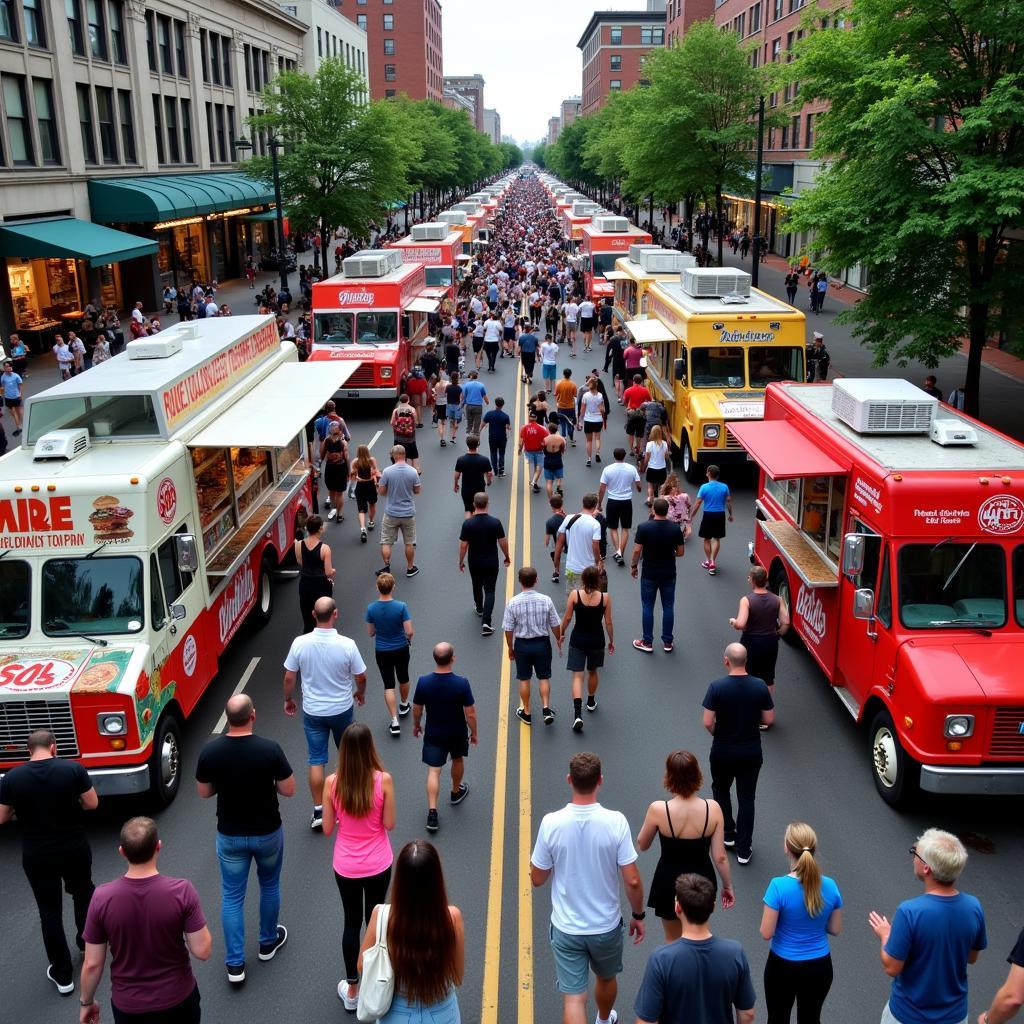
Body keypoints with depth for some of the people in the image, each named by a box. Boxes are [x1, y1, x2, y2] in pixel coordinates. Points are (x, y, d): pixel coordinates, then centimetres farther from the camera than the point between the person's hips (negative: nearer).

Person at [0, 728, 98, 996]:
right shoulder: (73, 769, -14)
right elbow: (92, 804, -7)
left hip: (37, 856, 0)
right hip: (75, 849, 0)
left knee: (50, 911, 12)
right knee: (83, 892, 28)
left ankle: (63, 975, 19)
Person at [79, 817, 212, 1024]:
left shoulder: (102, 898, -20)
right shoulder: (182, 891, -24)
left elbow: (92, 964, -10)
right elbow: (202, 951, -16)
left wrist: (86, 1002, 8)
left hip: (128, 1006, 1)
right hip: (178, 999, -1)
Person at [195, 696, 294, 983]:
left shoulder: (210, 752, -16)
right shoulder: (270, 749, -23)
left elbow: (204, 792, -1)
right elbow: (289, 790, -14)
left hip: (230, 835, 1)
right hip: (267, 832, -1)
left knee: (232, 897, 14)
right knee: (270, 886, 23)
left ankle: (235, 964, 16)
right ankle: (268, 942, 41)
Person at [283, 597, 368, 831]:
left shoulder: (300, 643, -16)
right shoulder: (347, 645, -20)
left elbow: (289, 677, -6)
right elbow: (360, 677, -8)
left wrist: (288, 700, 13)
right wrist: (360, 693, 14)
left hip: (312, 711, 1)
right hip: (341, 709, 0)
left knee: (316, 760, 9)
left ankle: (319, 812, 12)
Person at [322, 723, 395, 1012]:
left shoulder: (332, 782, -16)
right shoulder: (383, 780, -20)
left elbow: (327, 829, -7)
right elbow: (389, 824, -10)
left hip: (345, 867, 1)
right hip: (378, 866, -1)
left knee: (351, 923, 19)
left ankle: (352, 991, 31)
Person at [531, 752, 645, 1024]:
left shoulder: (551, 823, -18)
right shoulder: (615, 822, -20)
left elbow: (537, 879, -7)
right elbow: (632, 881, -15)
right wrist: (638, 915, 3)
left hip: (566, 928, -2)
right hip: (607, 925, 2)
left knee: (573, 997, 7)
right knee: (606, 978, 29)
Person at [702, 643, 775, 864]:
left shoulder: (717, 686, -19)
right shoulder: (760, 686, -12)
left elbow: (708, 723, -17)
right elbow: (769, 719, -4)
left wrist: (718, 735, 4)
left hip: (723, 751, -1)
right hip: (751, 752, 1)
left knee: (721, 790, 24)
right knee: (746, 798, 12)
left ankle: (728, 834, 34)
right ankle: (744, 850, 16)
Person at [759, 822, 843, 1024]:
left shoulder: (779, 886, -25)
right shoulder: (830, 886, -12)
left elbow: (766, 934, -17)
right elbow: (835, 929, 1)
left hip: (783, 967, -3)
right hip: (819, 967, 3)